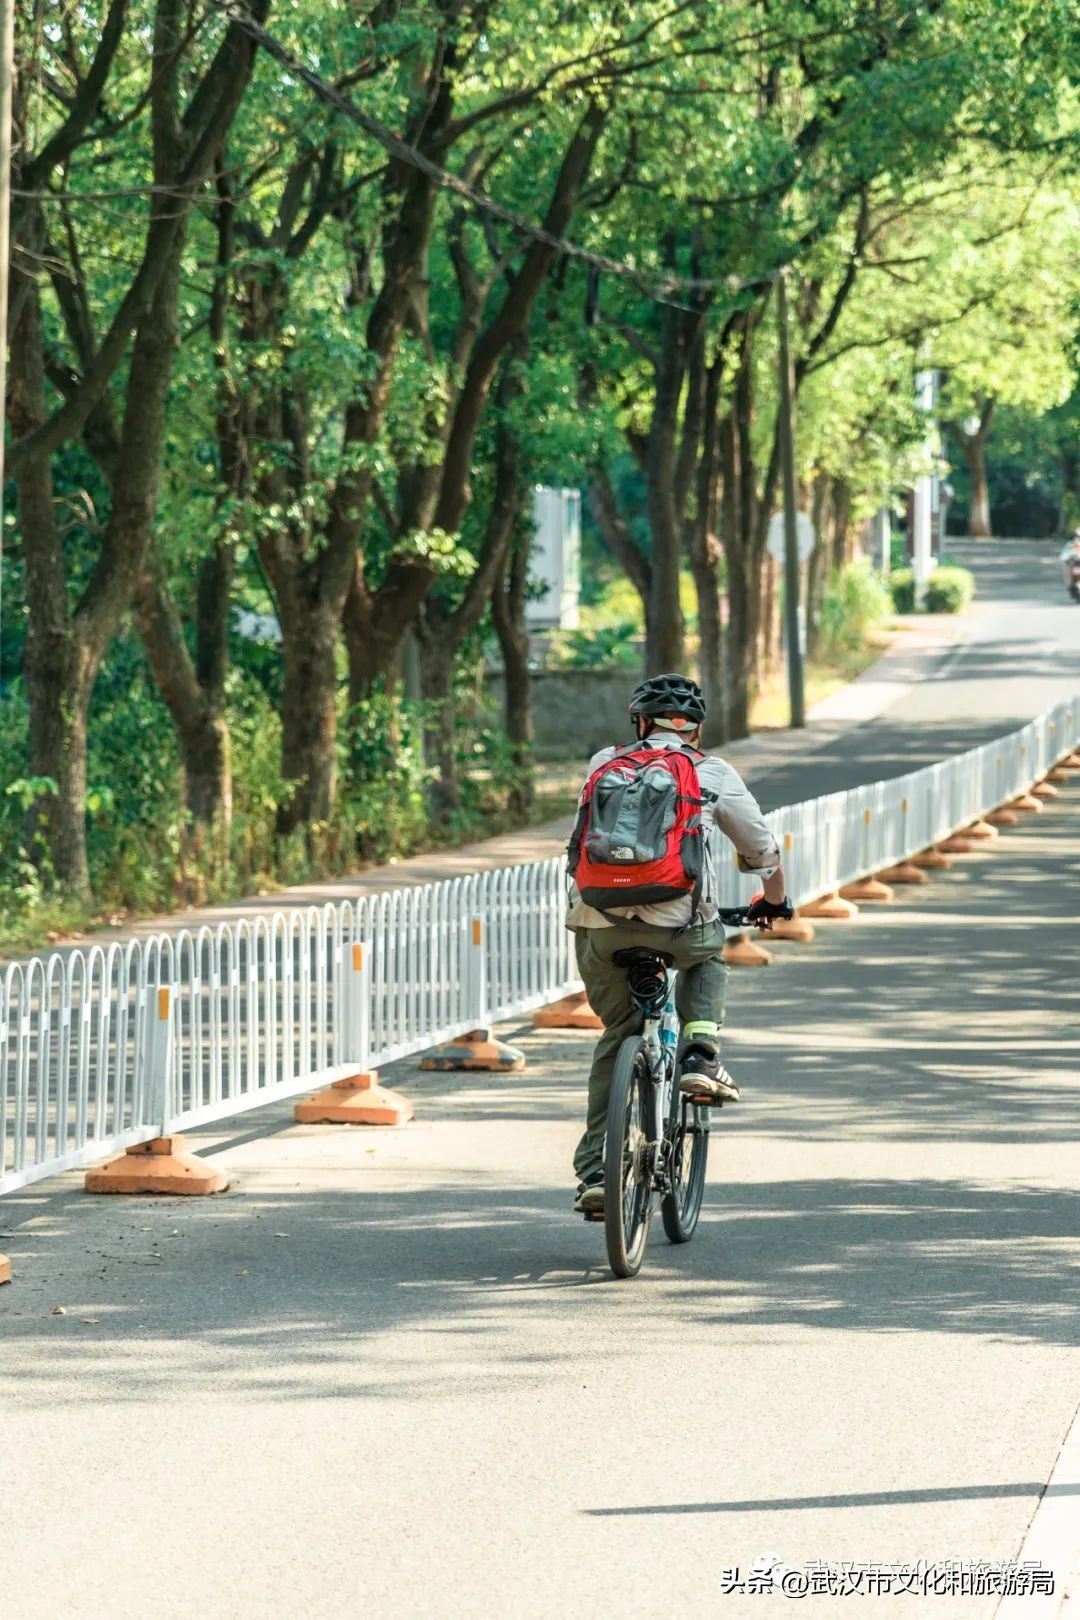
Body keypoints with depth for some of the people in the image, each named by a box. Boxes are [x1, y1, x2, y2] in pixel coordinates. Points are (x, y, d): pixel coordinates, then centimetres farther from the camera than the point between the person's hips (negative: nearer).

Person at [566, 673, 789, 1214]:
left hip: (596, 921, 2)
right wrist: (773, 902, 44)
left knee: (615, 1037, 19)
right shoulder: (715, 776, 14)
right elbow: (764, 853, 23)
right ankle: (699, 1057, 12)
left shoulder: (603, 766, 20)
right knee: (707, 956, 34)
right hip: (676, 921, -2)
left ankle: (594, 1171, 14)